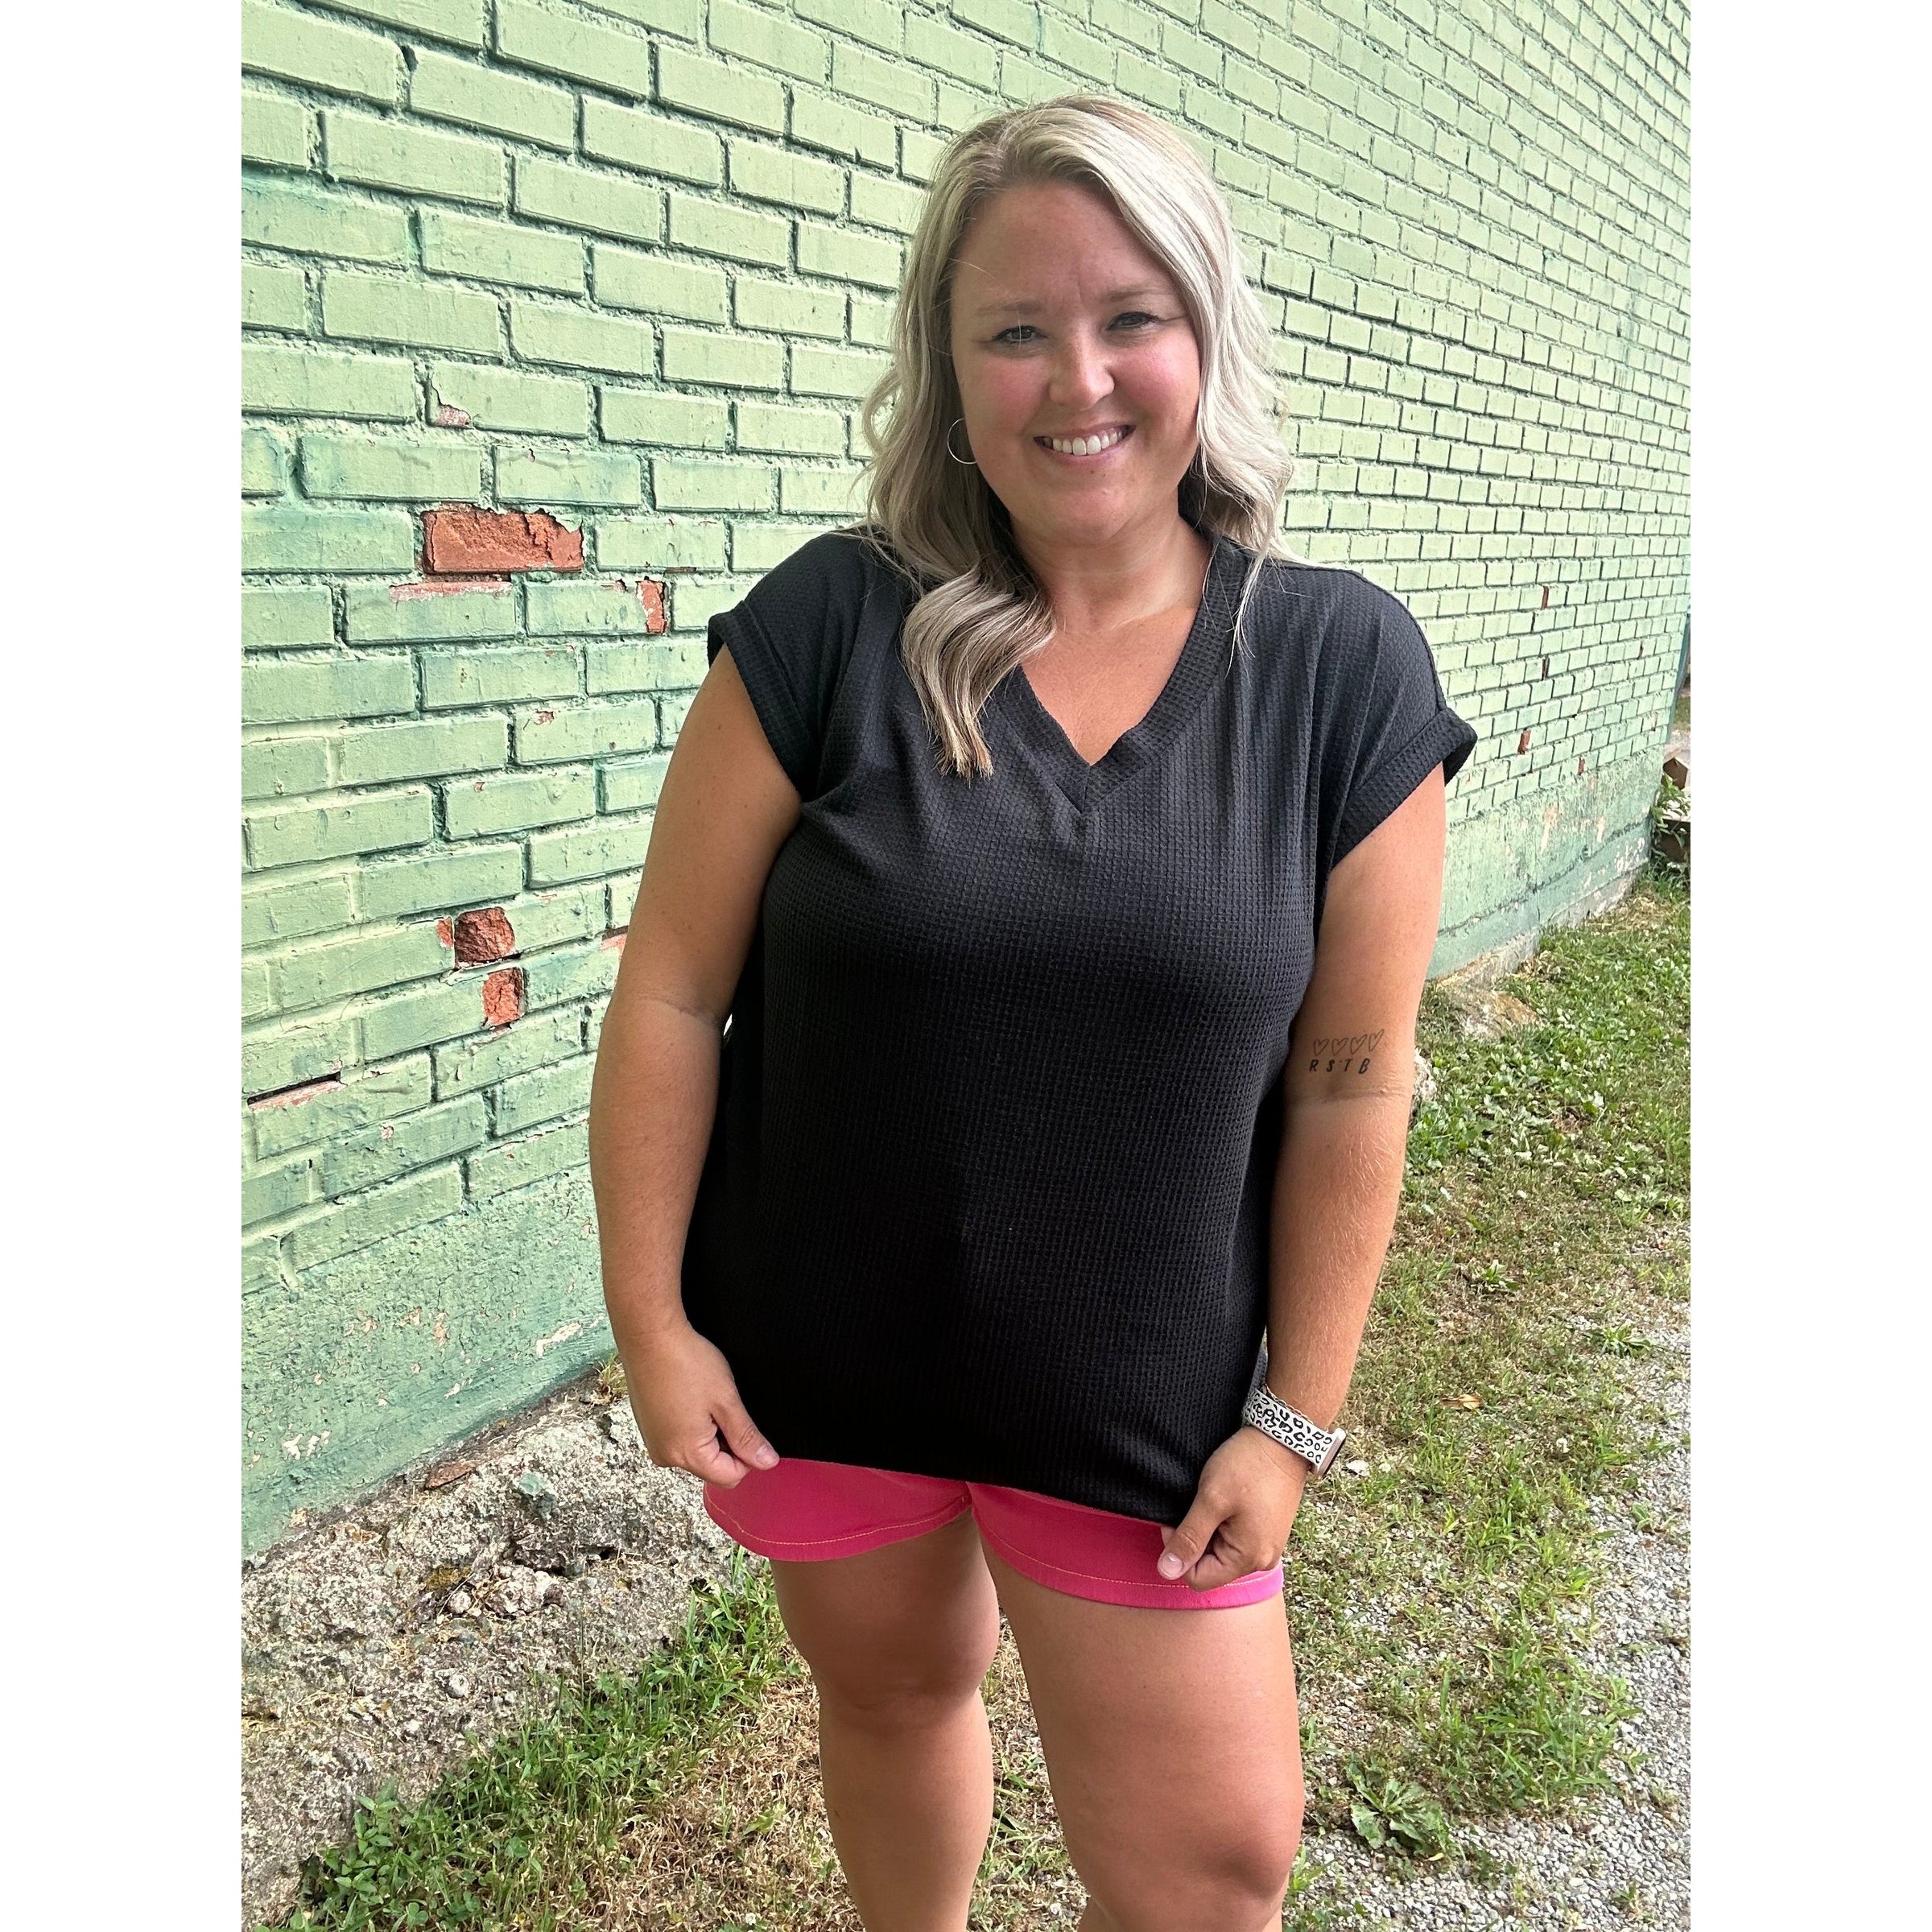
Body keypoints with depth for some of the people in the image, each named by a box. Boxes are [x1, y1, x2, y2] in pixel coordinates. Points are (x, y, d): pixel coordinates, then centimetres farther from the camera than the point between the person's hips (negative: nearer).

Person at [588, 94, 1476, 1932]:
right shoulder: (832, 627, -10)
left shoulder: (1343, 668, -8)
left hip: (1141, 1400, 0)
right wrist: (649, 1317, -6)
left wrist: (1297, 1415, -3)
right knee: (891, 1688, 23)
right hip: (814, 1359, 1)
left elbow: (1350, 1086, -5)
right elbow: (673, 989, -7)